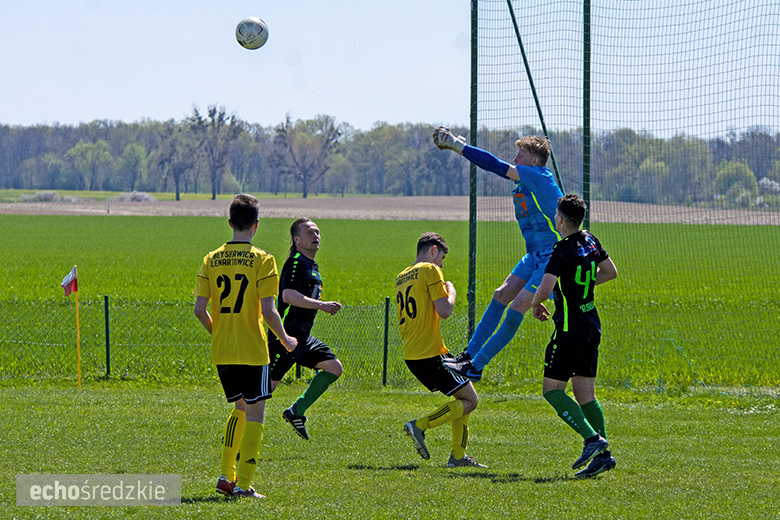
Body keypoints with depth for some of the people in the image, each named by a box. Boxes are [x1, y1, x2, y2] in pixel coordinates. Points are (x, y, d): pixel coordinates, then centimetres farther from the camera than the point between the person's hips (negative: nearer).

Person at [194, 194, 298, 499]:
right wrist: (285, 340, 2)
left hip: (221, 350, 5)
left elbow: (199, 309, 1)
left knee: (240, 408, 21)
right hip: (252, 349, -5)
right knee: (254, 413, 2)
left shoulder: (212, 260, 3)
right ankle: (243, 483, -4)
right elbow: (268, 311, -15)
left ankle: (225, 474, 15)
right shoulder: (262, 260, -10)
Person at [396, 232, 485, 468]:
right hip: (430, 353, -9)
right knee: (470, 400, -3)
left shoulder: (402, 278, 18)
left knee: (463, 394, 19)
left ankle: (458, 455, 12)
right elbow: (444, 311, -16)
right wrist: (451, 292, 4)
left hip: (410, 354, 9)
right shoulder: (430, 270, -8)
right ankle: (419, 426, -15)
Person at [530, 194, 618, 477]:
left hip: (571, 328, -8)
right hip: (591, 324, 8)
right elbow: (611, 272, 22)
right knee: (585, 393, 10)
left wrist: (536, 304, -6)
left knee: (552, 390, -2)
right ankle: (603, 455, 4)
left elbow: (545, 288, -27)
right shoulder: (591, 241, 7)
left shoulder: (562, 252, -17)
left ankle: (593, 438, -16)